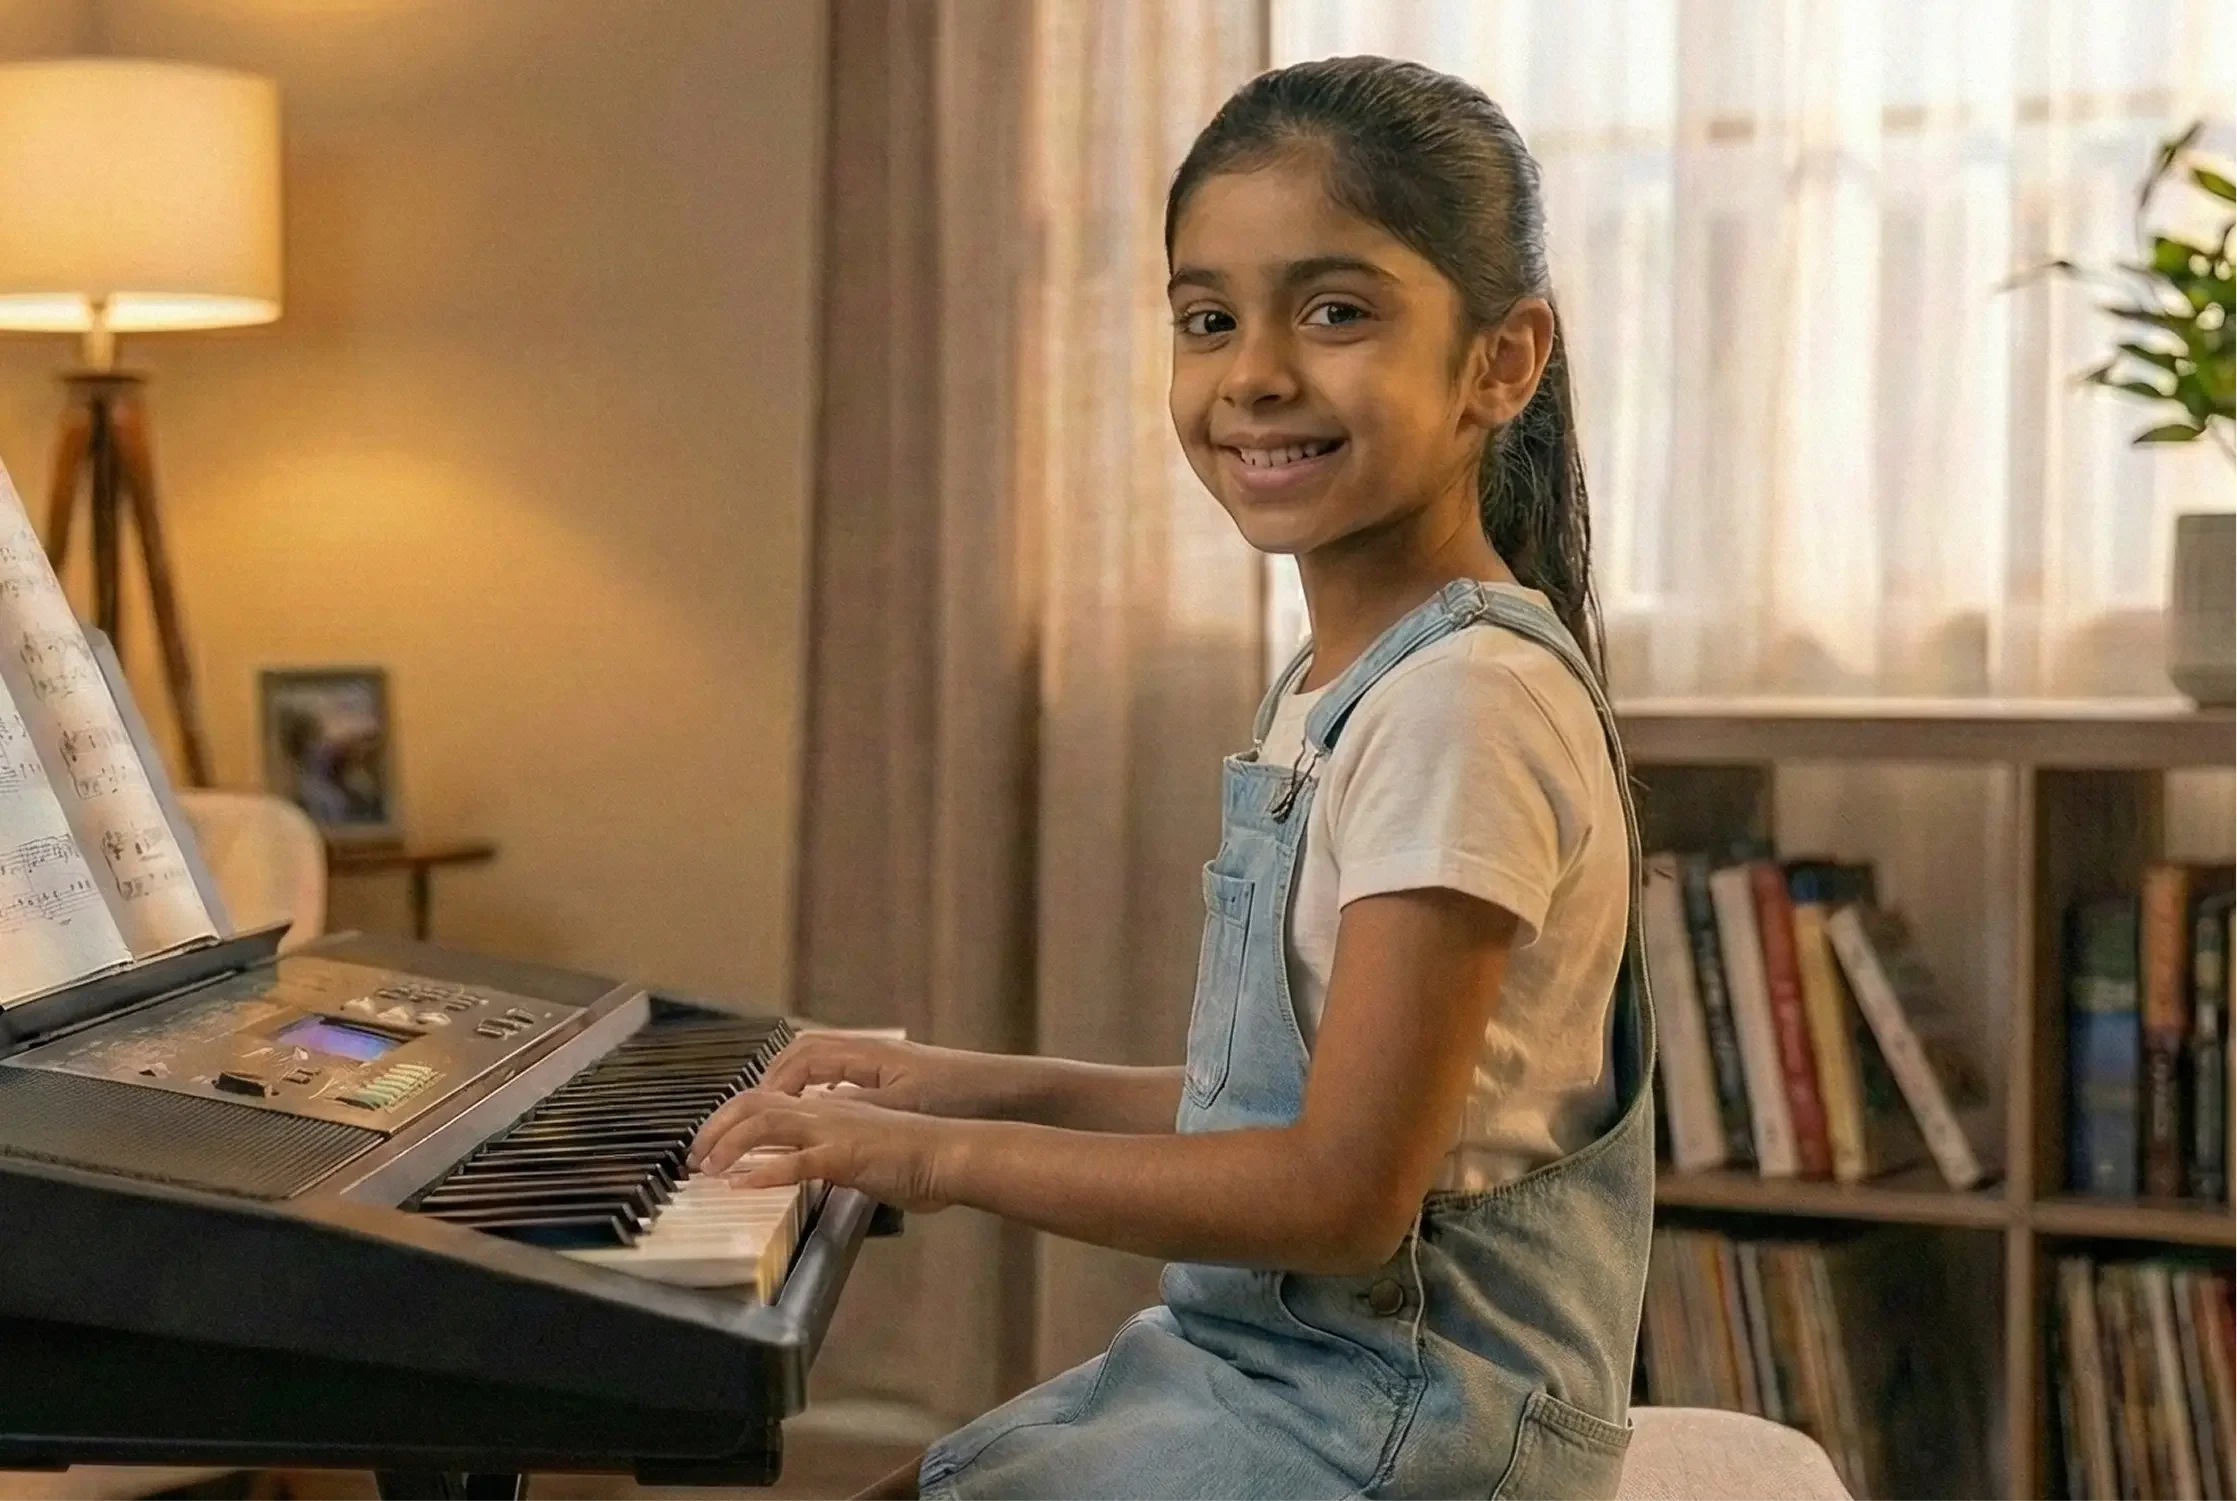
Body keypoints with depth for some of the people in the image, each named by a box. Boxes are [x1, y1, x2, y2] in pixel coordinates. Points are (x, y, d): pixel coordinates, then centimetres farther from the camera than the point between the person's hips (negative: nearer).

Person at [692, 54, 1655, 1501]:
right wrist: (989, 1086, 9)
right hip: (1252, 1365, 9)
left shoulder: (1466, 701, -20)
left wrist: (950, 1154, -16)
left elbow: (1346, 1191, -23)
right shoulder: (1334, 689, 9)